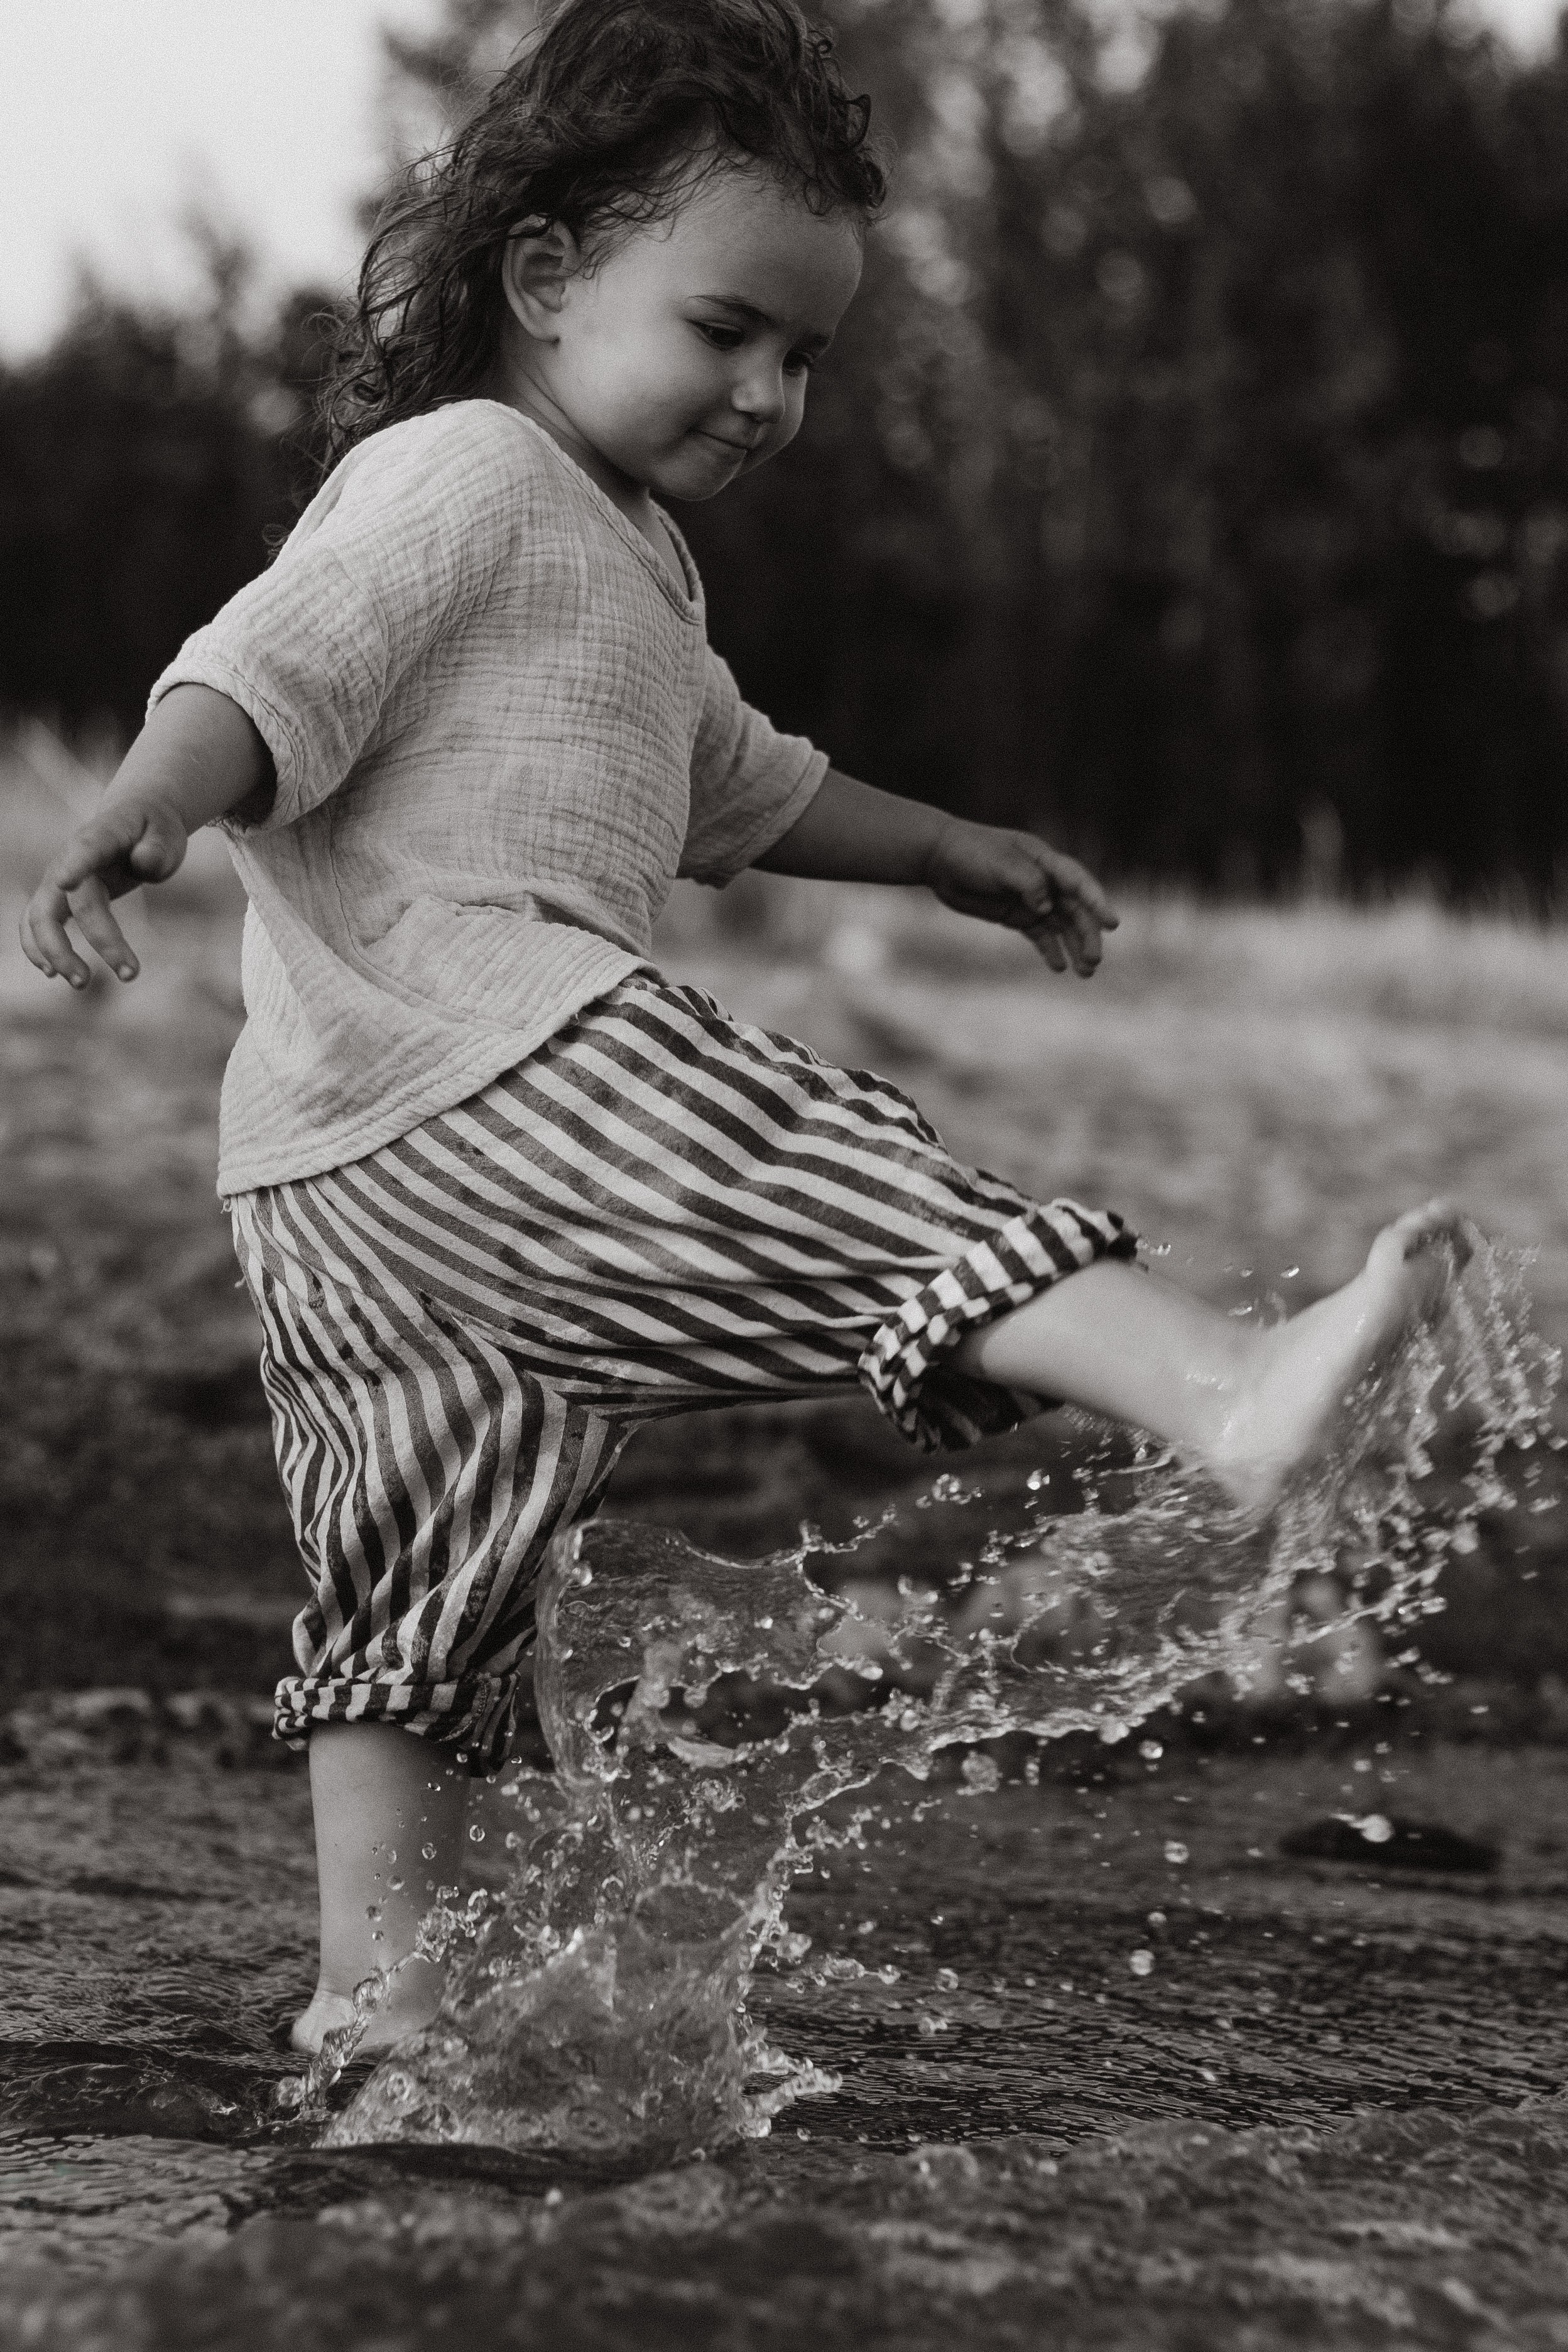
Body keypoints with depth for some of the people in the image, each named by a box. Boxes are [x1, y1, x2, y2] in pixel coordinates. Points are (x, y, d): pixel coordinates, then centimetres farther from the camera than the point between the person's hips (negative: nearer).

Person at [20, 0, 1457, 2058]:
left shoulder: (627, 562, 31)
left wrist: (940, 849, 47)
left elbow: (730, 782, 46)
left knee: (422, 1584, 13)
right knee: (840, 1181, -23)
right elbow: (269, 666, -16)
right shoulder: (458, 477, -2)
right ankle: (1225, 1394, -39)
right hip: (476, 1062, -11)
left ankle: (376, 1988, 20)